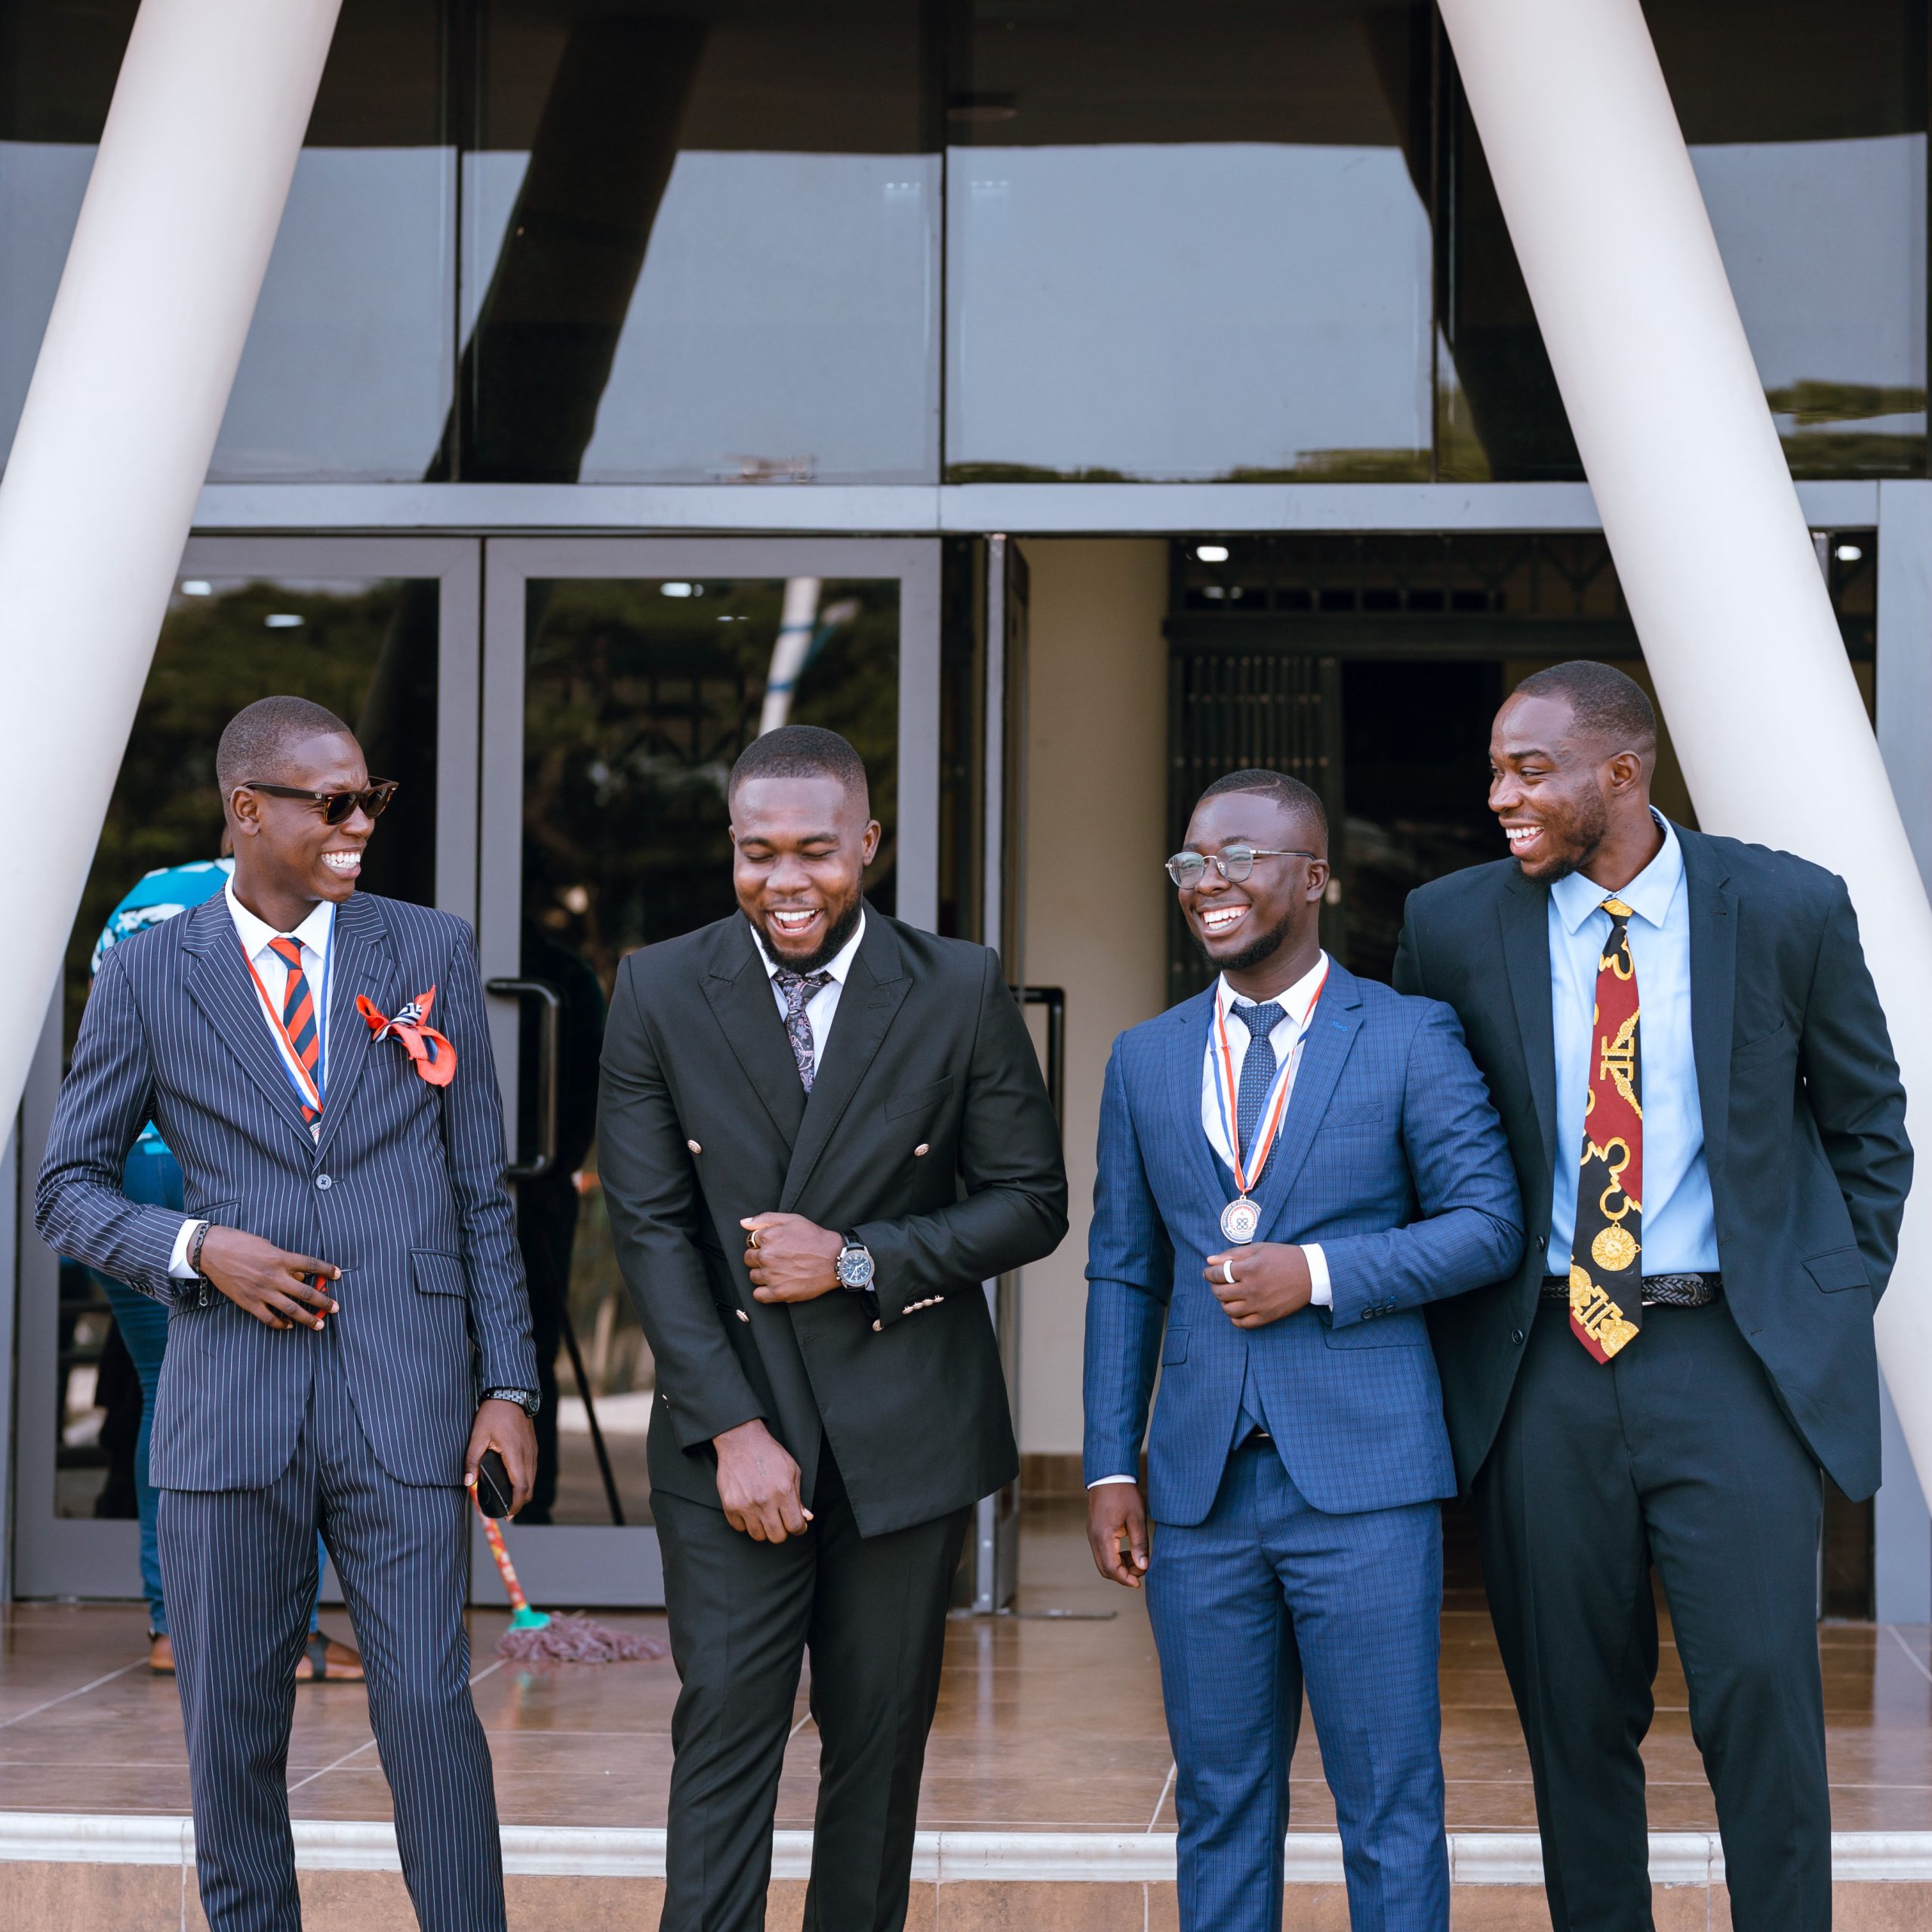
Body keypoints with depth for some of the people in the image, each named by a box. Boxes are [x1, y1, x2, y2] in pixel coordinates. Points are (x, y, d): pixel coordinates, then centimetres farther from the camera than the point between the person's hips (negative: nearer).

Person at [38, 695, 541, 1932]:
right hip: (229, 1401, 0)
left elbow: (482, 1191, 8)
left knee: (430, 1712, -4)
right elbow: (70, 1190, 8)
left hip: (405, 1406, 0)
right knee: (232, 1726, 7)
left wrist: (509, 1385, 1)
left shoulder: (432, 955, 7)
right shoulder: (148, 979, 4)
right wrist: (198, 1249, -10)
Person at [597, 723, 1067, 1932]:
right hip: (733, 1428, 0)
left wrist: (859, 1263, -13)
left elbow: (1032, 1201, 2)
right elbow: (650, 1226, -2)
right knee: (725, 1728, -5)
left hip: (906, 1428, 0)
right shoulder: (660, 993, 0)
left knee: (880, 1738, 7)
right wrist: (732, 1429, -10)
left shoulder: (961, 991, -1)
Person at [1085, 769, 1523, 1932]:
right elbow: (1123, 1274, 14)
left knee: (1390, 1801, 0)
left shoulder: (1411, 1039, 1)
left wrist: (1319, 1273, -14)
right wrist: (1110, 1468, 7)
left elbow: (1490, 1224, -3)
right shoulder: (1146, 1062, 13)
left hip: (1363, 1483, -4)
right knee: (1220, 1798, 10)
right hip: (1202, 1487, 4)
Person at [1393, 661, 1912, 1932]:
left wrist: (1838, 1298, 3)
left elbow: (1868, 1124, 10)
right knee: (1573, 1715, 7)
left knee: (1761, 1695, -7)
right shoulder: (1455, 928, 1)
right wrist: (1455, 1318, 6)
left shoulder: (1789, 909, -1)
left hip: (1735, 1361, -1)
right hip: (1543, 1367, 2)